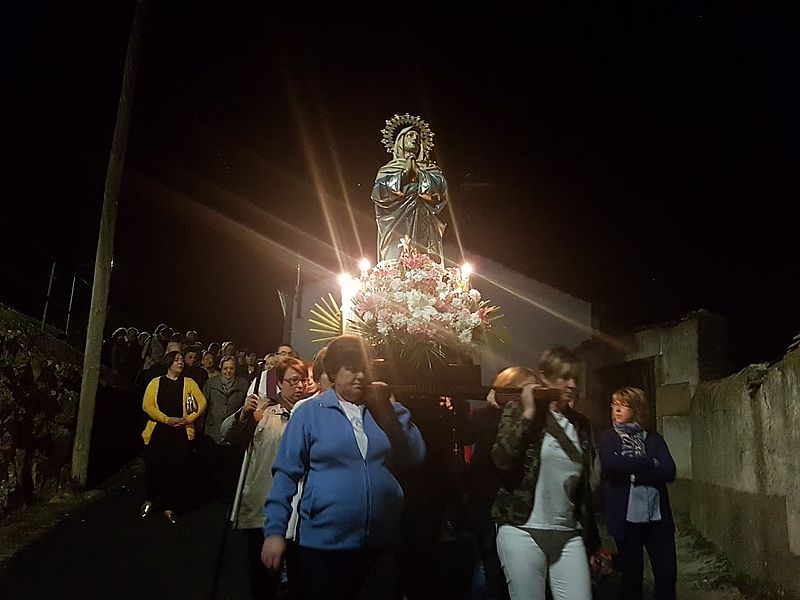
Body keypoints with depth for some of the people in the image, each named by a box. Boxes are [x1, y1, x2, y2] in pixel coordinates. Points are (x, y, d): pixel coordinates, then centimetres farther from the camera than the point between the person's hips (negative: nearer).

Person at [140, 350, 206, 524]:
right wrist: (167, 419, -14)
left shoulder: (189, 383, 9)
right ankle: (149, 500, 31)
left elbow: (202, 403, 2)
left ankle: (169, 508, 12)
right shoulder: (156, 382, 7)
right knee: (154, 467, 4)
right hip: (158, 431, 0)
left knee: (176, 470, 0)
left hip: (182, 432, 0)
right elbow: (147, 405, -4)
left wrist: (188, 419, -12)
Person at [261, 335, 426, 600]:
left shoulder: (382, 410, 6)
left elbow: (415, 457, -1)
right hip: (323, 543, -3)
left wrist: (390, 407, -8)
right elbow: (286, 473, -3)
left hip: (383, 543, 3)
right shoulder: (309, 412, -4)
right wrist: (275, 530, -9)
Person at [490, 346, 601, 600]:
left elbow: (584, 486, 16)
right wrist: (529, 413, -15)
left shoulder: (580, 423, 11)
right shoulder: (519, 411, -2)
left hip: (569, 535, 4)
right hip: (523, 531, -4)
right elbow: (502, 460, -19)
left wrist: (592, 542, 17)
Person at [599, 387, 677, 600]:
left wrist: (633, 473, -13)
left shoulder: (653, 438, 9)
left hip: (658, 515, 2)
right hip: (626, 516, -2)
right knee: (631, 574, 7)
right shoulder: (608, 437, 3)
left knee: (667, 572, 3)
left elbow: (669, 471, -4)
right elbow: (611, 463, -17)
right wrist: (649, 464, -10)